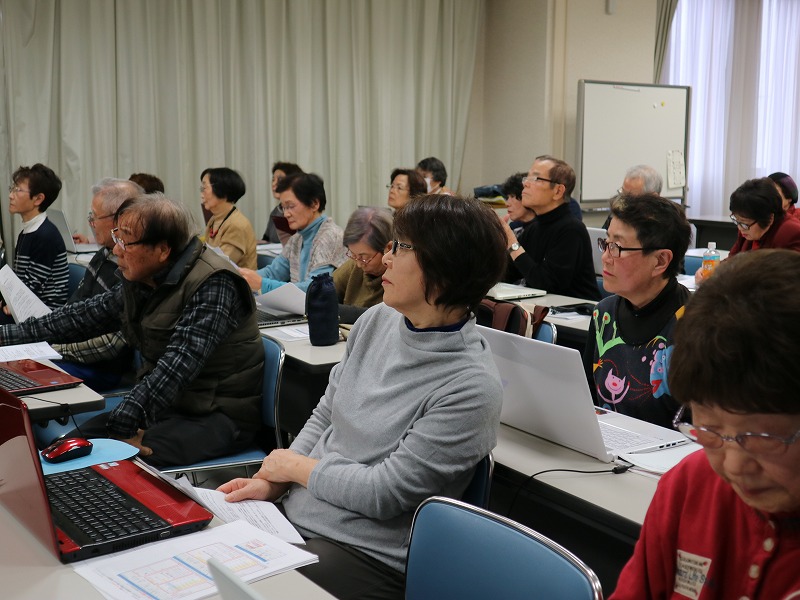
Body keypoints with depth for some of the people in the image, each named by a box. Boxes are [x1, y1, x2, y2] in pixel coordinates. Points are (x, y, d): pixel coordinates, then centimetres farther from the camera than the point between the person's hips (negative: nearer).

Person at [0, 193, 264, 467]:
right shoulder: (139, 281, 6)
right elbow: (84, 316, 17)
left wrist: (118, 427, -33)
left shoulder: (213, 285, -21)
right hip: (163, 406, 8)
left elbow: (175, 369, -29)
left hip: (220, 416, -8)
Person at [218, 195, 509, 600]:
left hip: (362, 554, -6)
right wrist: (272, 483, -2)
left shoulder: (472, 388, -22)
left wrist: (295, 466, -7)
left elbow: (384, 493, -20)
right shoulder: (377, 321, 1)